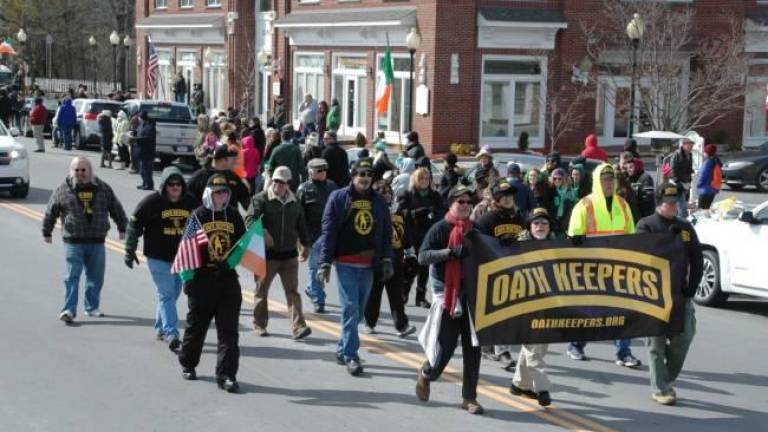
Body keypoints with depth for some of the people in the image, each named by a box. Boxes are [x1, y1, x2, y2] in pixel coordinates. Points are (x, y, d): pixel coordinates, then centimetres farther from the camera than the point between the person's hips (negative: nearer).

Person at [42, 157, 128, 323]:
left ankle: (92, 307, 23)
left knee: (96, 278, 10)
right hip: (73, 242, -3)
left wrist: (122, 228, 18)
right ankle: (69, 310, -8)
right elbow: (50, 213, 9)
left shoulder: (102, 189, 5)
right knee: (72, 277, -8)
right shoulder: (63, 190, -1)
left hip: (97, 242, 3)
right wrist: (46, 232, 15)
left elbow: (116, 209, 15)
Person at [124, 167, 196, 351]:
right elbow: (135, 225, -4)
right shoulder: (152, 202, -9)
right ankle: (171, 334, -14)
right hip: (158, 258, -5)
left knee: (172, 294, 13)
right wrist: (130, 250, -5)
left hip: (182, 257, 5)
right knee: (166, 295, -9)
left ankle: (160, 328, 28)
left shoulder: (190, 203, 4)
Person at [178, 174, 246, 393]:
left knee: (228, 330, -3)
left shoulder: (234, 216, 6)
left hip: (228, 278, 2)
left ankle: (226, 375, -2)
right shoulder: (198, 216, -1)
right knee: (196, 325, 13)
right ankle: (187, 363, 34)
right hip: (202, 279, -2)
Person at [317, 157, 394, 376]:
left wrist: (387, 260, 4)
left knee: (358, 311, 11)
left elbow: (386, 232, 11)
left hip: (369, 264, 4)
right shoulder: (338, 198, -3)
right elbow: (328, 231, -5)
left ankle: (343, 349, 26)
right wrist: (325, 263, -9)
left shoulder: (379, 201, 8)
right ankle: (351, 356, -6)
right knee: (350, 310, -8)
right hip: (346, 263, -4)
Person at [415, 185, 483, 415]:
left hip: (472, 293, 4)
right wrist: (450, 251, -24)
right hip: (446, 293, -4)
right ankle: (426, 374, 30)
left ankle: (469, 397, 10)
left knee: (473, 346, 1)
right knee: (445, 344, -2)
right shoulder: (440, 229, -4)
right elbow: (423, 256, -13)